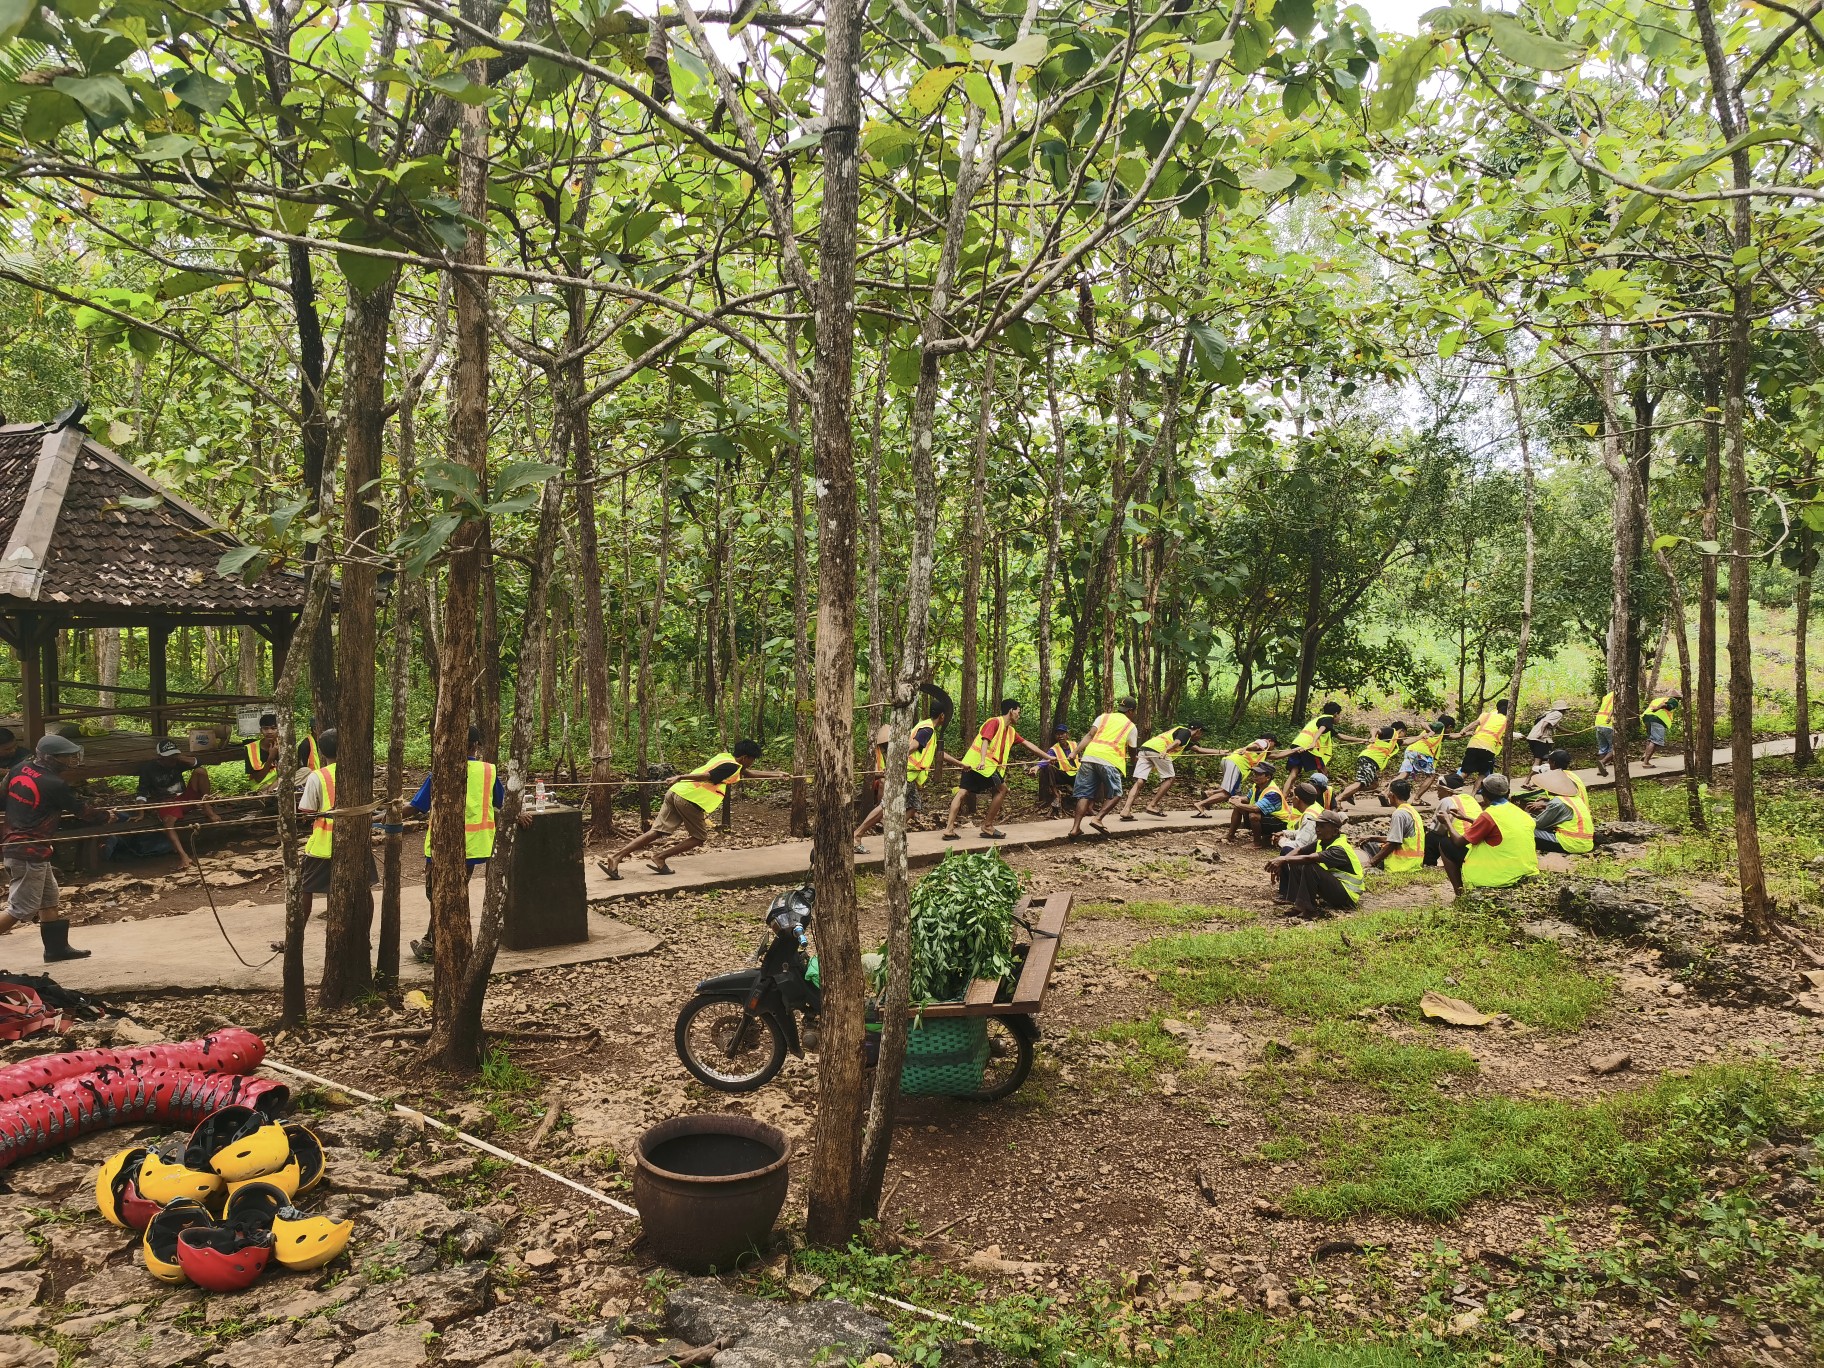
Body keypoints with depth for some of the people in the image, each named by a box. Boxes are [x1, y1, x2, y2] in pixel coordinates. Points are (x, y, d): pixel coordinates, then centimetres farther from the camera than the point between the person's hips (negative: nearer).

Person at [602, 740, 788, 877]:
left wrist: (776, 774, 42)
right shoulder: (732, 767, -3)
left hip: (676, 793, 8)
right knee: (700, 837, 12)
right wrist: (680, 779, -23)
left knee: (656, 832, 4)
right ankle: (659, 858, 5)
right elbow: (707, 776, -18)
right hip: (690, 800, -8)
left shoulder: (723, 756, 25)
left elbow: (748, 773, 39)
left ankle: (615, 858, -7)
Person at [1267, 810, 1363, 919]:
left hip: (1348, 895, -9)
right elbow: (1299, 850, 3)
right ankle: (1293, 900, -2)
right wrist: (1280, 863, -13)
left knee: (1310, 867, -30)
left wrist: (1283, 859, -36)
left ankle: (1308, 908, -20)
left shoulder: (1340, 849, -25)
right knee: (1295, 865, 4)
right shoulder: (1322, 842, 2)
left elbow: (1309, 858, -37)